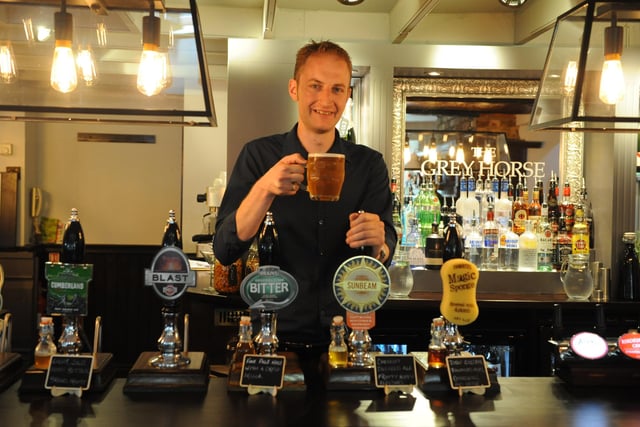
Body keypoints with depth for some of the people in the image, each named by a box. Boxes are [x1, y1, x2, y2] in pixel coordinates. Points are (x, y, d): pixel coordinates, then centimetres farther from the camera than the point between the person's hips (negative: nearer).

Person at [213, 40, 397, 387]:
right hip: (276, 340, -1)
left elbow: (384, 256, -4)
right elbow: (225, 251, -9)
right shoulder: (258, 156, 0)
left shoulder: (368, 164, 5)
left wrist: (378, 243, -28)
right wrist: (265, 188, -24)